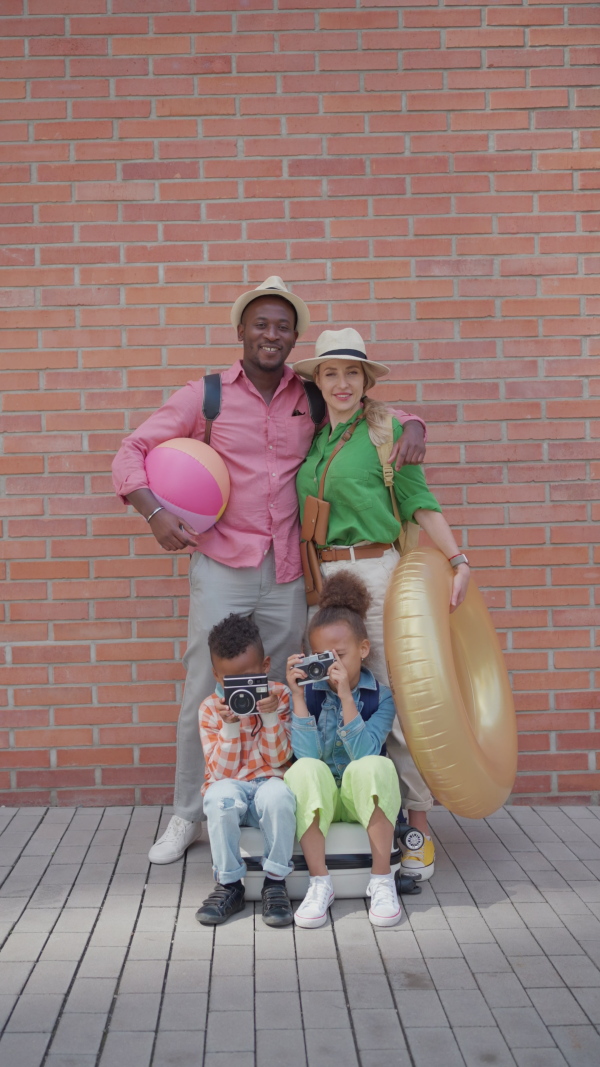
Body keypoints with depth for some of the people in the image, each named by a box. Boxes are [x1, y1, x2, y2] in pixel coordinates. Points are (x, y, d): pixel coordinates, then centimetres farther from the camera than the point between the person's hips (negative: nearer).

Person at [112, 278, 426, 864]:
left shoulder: (311, 398, 7)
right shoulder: (205, 396, 1)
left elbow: (375, 409, 20)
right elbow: (131, 452, 2)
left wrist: (410, 428, -3)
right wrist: (156, 513, -14)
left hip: (287, 575, 2)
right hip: (221, 568, -2)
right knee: (205, 695, 0)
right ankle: (186, 817, 17)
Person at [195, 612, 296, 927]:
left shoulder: (279, 697, 0)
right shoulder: (210, 708, -1)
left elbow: (278, 760, -5)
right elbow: (222, 772, -7)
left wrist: (271, 715, -18)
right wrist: (230, 724, -19)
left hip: (269, 782, 0)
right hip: (231, 787, 0)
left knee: (277, 794, -35)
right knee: (220, 796, -35)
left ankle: (275, 881, -17)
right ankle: (229, 885, -17)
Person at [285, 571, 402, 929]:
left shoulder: (381, 695, -5)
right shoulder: (309, 692, -4)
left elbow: (363, 753, -20)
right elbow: (308, 753, -17)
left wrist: (346, 695, -28)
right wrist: (298, 696, -24)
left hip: (363, 799, 0)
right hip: (318, 799, 1)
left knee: (376, 766, -33)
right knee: (305, 770, -32)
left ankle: (382, 881, -22)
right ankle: (320, 882, -23)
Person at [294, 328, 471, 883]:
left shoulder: (387, 430, -1)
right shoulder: (314, 436, 14)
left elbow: (418, 501, -2)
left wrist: (459, 561, -10)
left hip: (376, 571, -5)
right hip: (322, 577, 6)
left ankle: (418, 823, 7)